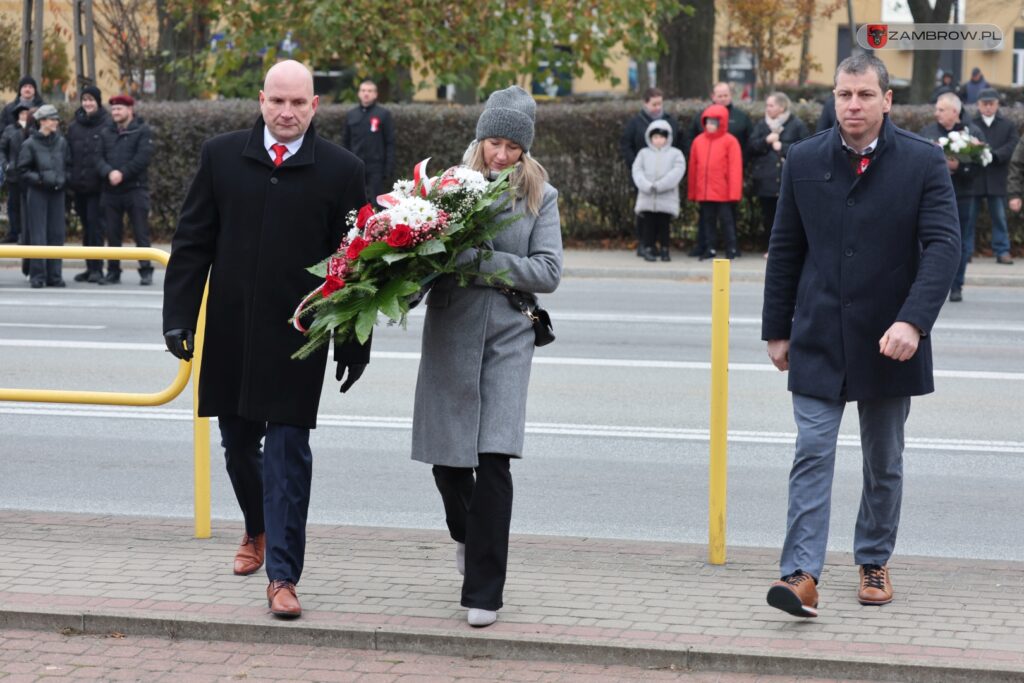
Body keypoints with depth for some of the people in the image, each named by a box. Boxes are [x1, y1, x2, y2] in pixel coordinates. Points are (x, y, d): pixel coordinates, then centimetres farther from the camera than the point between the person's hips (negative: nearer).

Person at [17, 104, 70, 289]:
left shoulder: (62, 142, 7)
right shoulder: (30, 144, -4)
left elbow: (68, 165, 17)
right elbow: (23, 170, -2)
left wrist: (64, 179, 1)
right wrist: (39, 179, -12)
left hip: (57, 192, 4)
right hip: (37, 193, -4)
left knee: (57, 234, 3)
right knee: (38, 235, -3)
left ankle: (54, 275, 9)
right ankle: (37, 275, 1)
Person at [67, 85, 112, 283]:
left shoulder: (107, 125, -5)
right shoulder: (74, 127, 10)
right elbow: (68, 154, 13)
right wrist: (69, 177, 6)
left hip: (98, 184, -5)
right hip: (79, 184, 5)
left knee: (95, 223, -10)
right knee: (86, 225, 11)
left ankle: (96, 268, -7)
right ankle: (91, 267, 17)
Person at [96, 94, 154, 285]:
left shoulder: (142, 131, 0)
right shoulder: (106, 132, 14)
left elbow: (144, 157, -11)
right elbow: (99, 158, 5)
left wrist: (123, 173, -17)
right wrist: (109, 172, -15)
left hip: (135, 189, -4)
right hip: (111, 191, 4)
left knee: (141, 232, -5)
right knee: (113, 233, 6)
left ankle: (146, 271, -1)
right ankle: (113, 271, 12)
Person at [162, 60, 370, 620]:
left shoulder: (340, 170, -2)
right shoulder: (221, 156, 3)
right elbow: (192, 243, 6)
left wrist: (354, 345, 0)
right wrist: (178, 316, -2)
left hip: (297, 341, -3)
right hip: (230, 334, 3)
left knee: (288, 453, -4)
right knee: (238, 443, 16)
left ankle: (282, 575, 0)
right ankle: (258, 529, 43)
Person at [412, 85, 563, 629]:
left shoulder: (540, 197, 4)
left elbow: (547, 272, -4)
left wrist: (484, 260, -15)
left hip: (507, 339, -1)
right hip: (449, 335, 1)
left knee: (493, 460, -11)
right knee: (448, 460, 7)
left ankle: (483, 592, -2)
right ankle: (466, 533, 42)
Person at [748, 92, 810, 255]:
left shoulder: (796, 125, 0)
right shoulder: (762, 124, 13)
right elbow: (751, 146, 6)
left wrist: (783, 147, -9)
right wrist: (766, 141, -11)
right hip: (766, 179, 4)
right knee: (768, 215, 6)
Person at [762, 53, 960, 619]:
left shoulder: (923, 162, -6)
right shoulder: (804, 160, 2)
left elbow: (943, 245, -13)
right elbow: (785, 250, 8)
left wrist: (912, 321, -25)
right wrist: (777, 330, 7)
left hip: (888, 341, -1)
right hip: (819, 338, 1)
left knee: (884, 462, 12)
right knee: (812, 455, -8)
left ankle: (874, 563, 28)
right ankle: (801, 576, -14)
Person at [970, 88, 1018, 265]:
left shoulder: (1008, 126, 9)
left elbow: (1012, 147, -4)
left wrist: (993, 155, -19)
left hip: (997, 179, 0)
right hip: (974, 178, 0)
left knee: (1000, 217, 1)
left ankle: (1002, 251, 5)